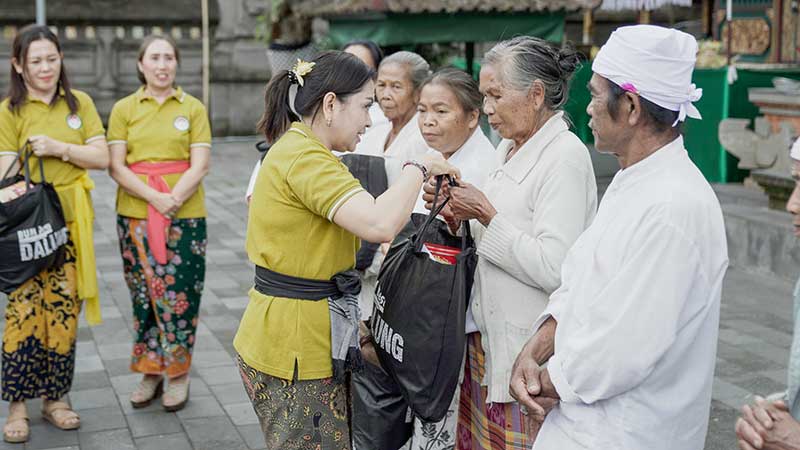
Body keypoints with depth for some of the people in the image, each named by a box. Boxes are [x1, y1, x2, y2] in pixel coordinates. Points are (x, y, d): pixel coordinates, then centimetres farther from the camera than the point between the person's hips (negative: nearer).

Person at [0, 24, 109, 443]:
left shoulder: (79, 103, 8)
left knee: (64, 311, 7)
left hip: (70, 222, 3)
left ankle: (55, 397, 19)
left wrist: (58, 147, -12)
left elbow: (102, 158, 3)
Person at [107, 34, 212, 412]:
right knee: (144, 294, 7)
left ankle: (178, 375, 14)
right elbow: (116, 167, -2)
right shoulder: (124, 109, 5)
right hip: (135, 215, 1)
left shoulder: (193, 108, 3)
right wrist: (154, 197, -16)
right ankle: (151, 372, 19)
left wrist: (173, 200, -17)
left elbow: (200, 166, -3)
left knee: (180, 294, 0)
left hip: (185, 215, -1)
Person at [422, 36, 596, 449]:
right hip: (487, 338, 8)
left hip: (528, 351, -8)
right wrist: (457, 217, 0)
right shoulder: (508, 149, 11)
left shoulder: (565, 157, -16)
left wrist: (486, 215, -18)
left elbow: (551, 268, -23)